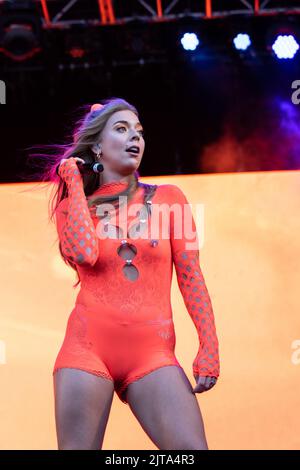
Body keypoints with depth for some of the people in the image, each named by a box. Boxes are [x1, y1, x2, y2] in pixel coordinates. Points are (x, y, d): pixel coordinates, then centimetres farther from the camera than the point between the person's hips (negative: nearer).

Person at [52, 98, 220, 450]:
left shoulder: (168, 197, 10)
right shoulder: (73, 205, 10)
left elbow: (191, 277, 6)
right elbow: (86, 253, -12)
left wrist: (209, 347, -3)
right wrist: (76, 183, 0)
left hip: (152, 351, 0)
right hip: (88, 345, 0)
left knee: (192, 447, -16)